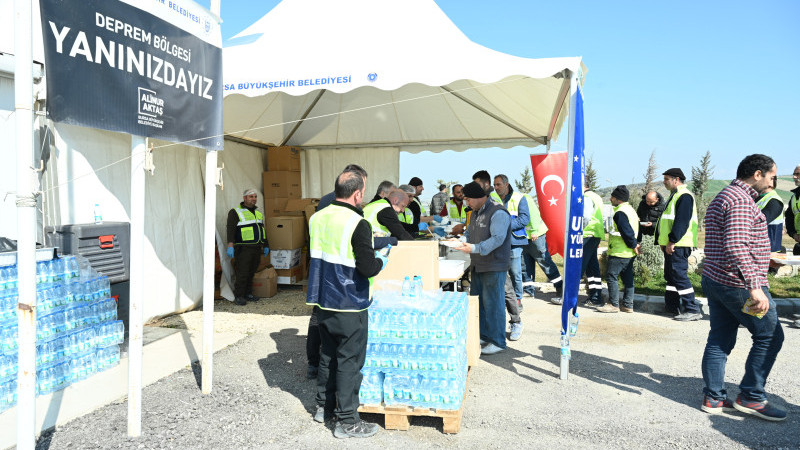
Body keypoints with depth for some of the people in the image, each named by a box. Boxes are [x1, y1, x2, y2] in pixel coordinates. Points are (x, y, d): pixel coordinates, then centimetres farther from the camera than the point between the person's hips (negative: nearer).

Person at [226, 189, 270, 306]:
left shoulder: (258, 213, 18)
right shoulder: (235, 212, -4)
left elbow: (262, 229, 26)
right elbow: (230, 229, -13)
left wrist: (265, 245, 24)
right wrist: (230, 245, -24)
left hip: (256, 248, 6)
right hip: (243, 249, -6)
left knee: (251, 273, 10)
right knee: (242, 273, -8)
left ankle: (248, 293, 20)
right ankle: (238, 296, 1)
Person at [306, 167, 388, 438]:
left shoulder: (317, 219, 4)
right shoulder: (358, 224, -19)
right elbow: (367, 268, -22)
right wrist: (381, 261, -3)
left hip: (322, 302, 7)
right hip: (349, 306, -7)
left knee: (328, 355, 21)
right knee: (349, 361, 3)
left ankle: (324, 406, 35)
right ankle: (347, 422, 12)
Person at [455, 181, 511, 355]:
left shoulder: (498, 213, -15)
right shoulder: (476, 213, 16)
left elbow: (497, 239, -25)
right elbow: (470, 233, 26)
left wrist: (475, 248, -31)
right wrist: (462, 243, 5)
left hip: (494, 267, -10)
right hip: (478, 266, 10)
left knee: (492, 303, -5)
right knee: (476, 300, 14)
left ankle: (497, 342, 5)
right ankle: (483, 336, 27)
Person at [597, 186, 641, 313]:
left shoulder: (620, 213, -17)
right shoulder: (630, 209, 16)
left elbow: (627, 232, -21)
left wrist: (633, 245, -11)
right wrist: (635, 245, 14)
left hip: (620, 252, -10)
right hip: (629, 252, 10)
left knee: (611, 276, -5)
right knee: (627, 277, 11)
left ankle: (614, 305, -3)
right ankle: (628, 305, 16)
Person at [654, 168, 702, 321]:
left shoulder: (684, 196, -13)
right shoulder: (675, 195, 20)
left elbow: (682, 222, -22)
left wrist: (672, 241, -23)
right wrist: (663, 241, 18)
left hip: (678, 245, -11)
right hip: (671, 245, 11)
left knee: (679, 275, -10)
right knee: (670, 275, 14)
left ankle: (693, 310, -5)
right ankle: (672, 307, 22)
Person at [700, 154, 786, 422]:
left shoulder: (722, 198, 18)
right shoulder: (742, 200, -15)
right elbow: (735, 245, -28)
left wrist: (766, 258, 35)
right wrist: (754, 287, -30)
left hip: (714, 279, 10)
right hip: (738, 284, -10)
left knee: (719, 340, 11)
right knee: (770, 336, 4)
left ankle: (713, 398, 15)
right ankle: (751, 397, 9)